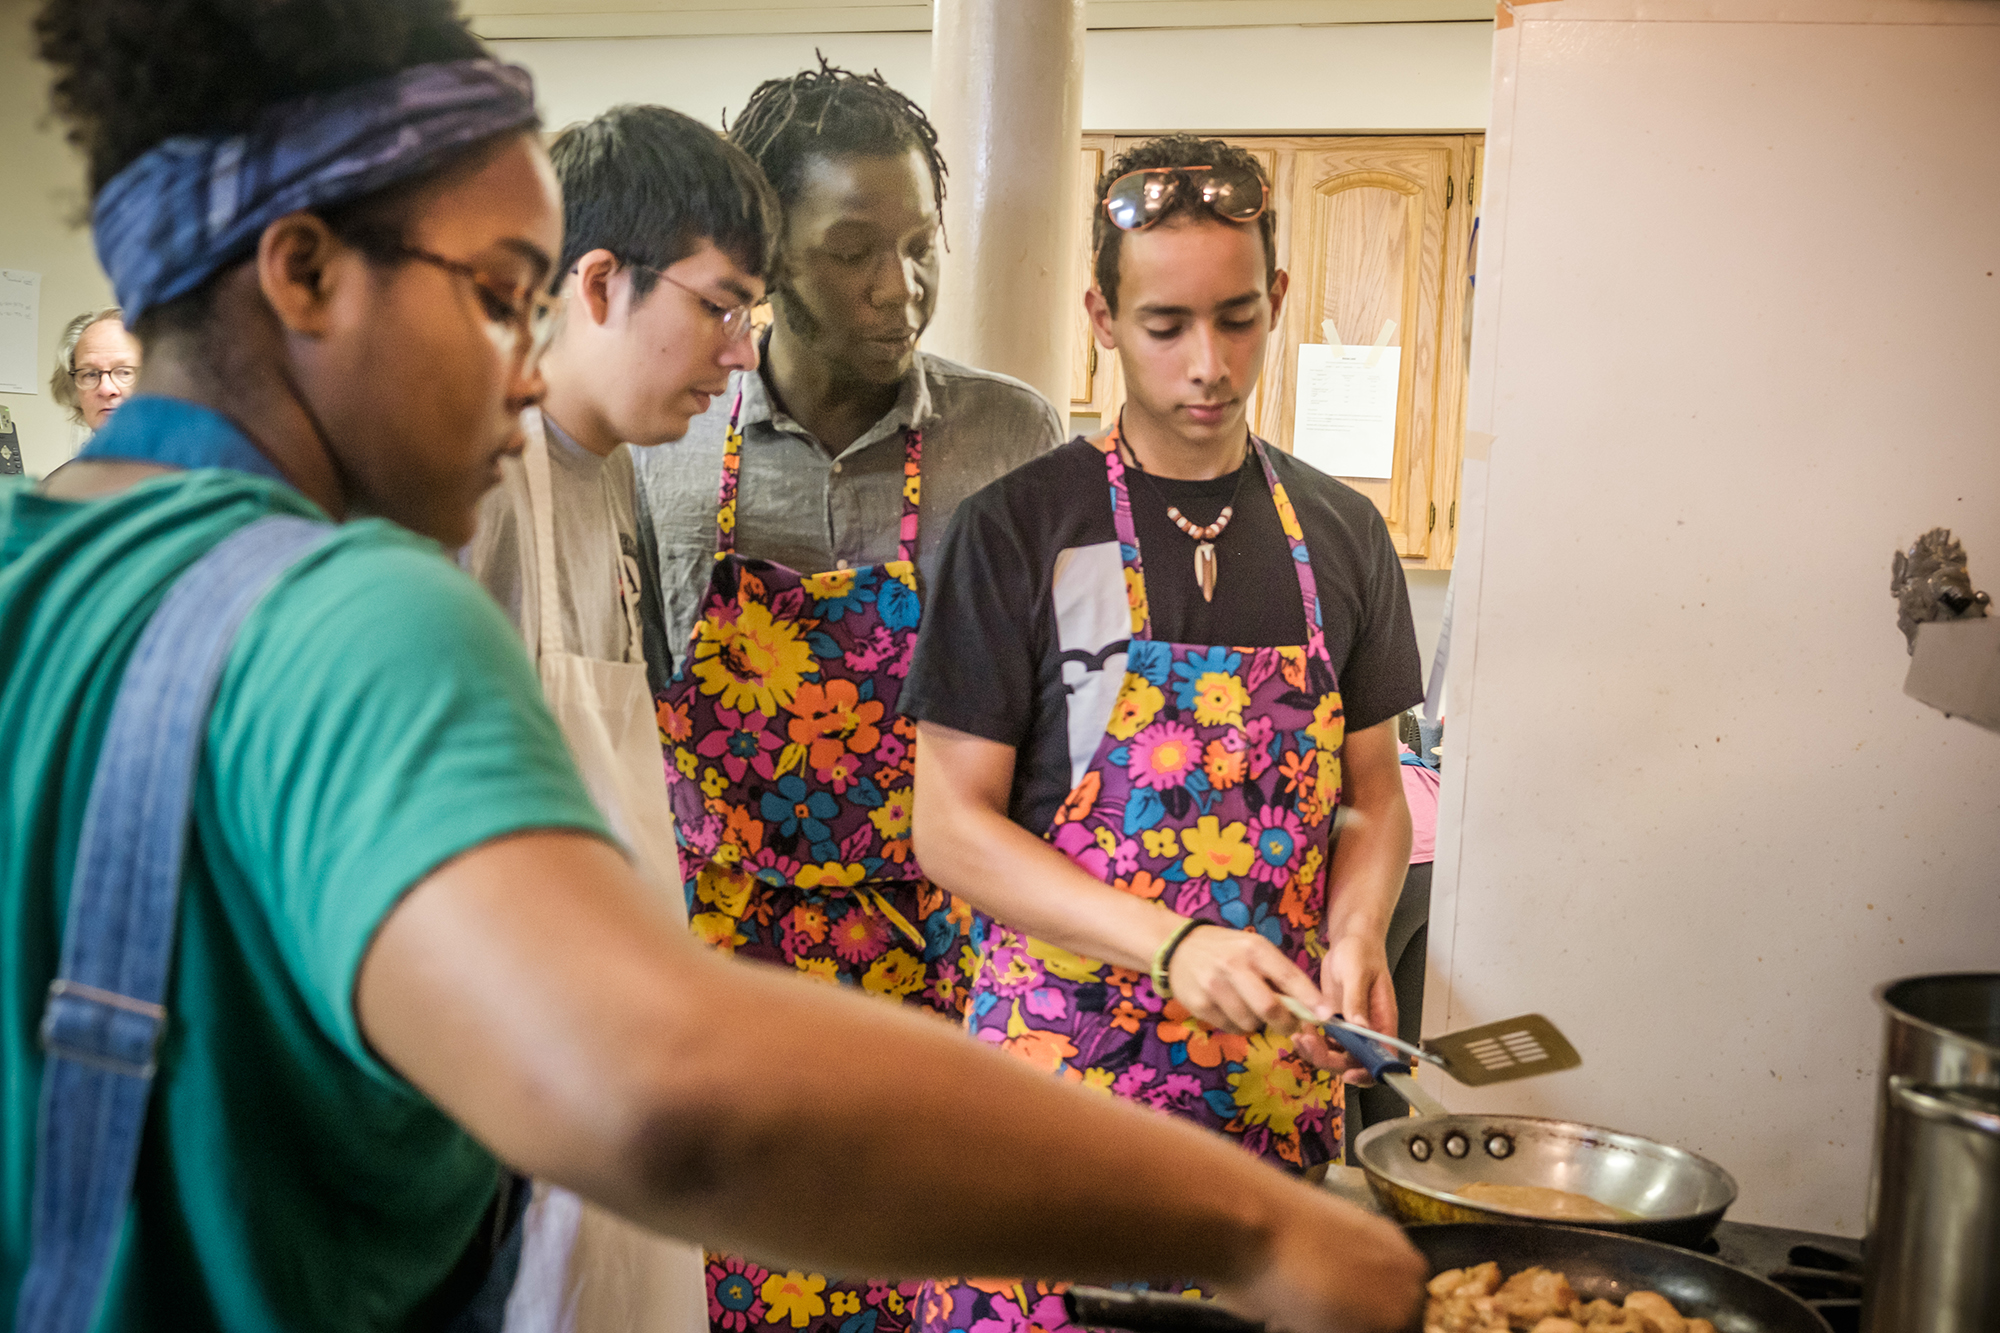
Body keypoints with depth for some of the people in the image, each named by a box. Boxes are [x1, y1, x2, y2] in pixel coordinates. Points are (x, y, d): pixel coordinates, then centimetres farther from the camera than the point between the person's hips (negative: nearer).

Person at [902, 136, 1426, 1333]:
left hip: (1279, 1069, 3)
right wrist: (1171, 945, -19)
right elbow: (954, 824, -9)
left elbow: (1373, 794, 12)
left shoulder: (1341, 536, 6)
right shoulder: (1019, 530, -6)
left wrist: (1357, 940, -8)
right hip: (1065, 1047, -3)